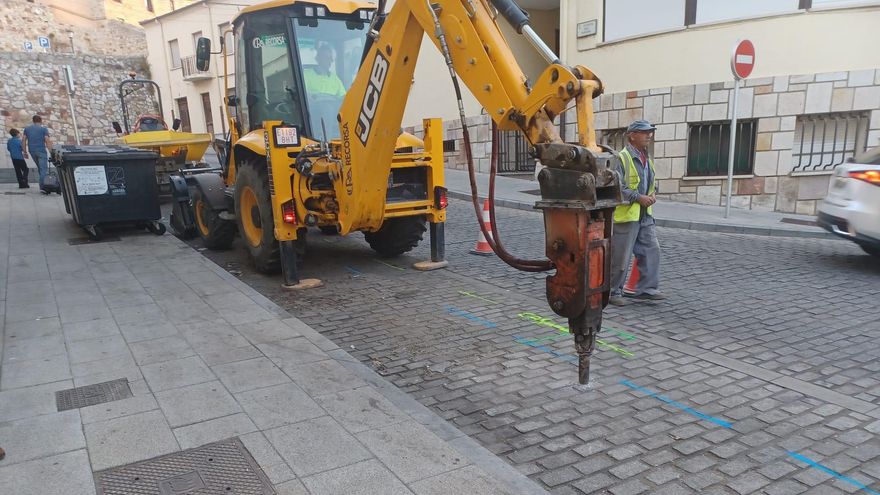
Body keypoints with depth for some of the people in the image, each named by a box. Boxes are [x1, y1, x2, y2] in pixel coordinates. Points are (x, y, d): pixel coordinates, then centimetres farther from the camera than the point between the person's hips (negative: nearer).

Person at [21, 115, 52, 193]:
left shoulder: (27, 129, 13)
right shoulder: (44, 129, 0)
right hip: (41, 150, -5)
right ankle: (42, 187, -18)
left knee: (39, 167, 20)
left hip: (32, 151, 5)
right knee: (43, 169, -7)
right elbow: (47, 141, -10)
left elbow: (24, 141, 9)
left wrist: (25, 152, 14)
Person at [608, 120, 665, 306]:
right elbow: (616, 186, -20)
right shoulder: (622, 158, -13)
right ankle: (613, 292, 12)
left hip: (646, 215, 9)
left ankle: (647, 288, 19)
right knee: (620, 256, -1)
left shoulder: (647, 159, 15)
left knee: (651, 250, 8)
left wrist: (653, 194, 7)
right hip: (626, 214, -8)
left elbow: (653, 181, 28)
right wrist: (639, 198, -18)